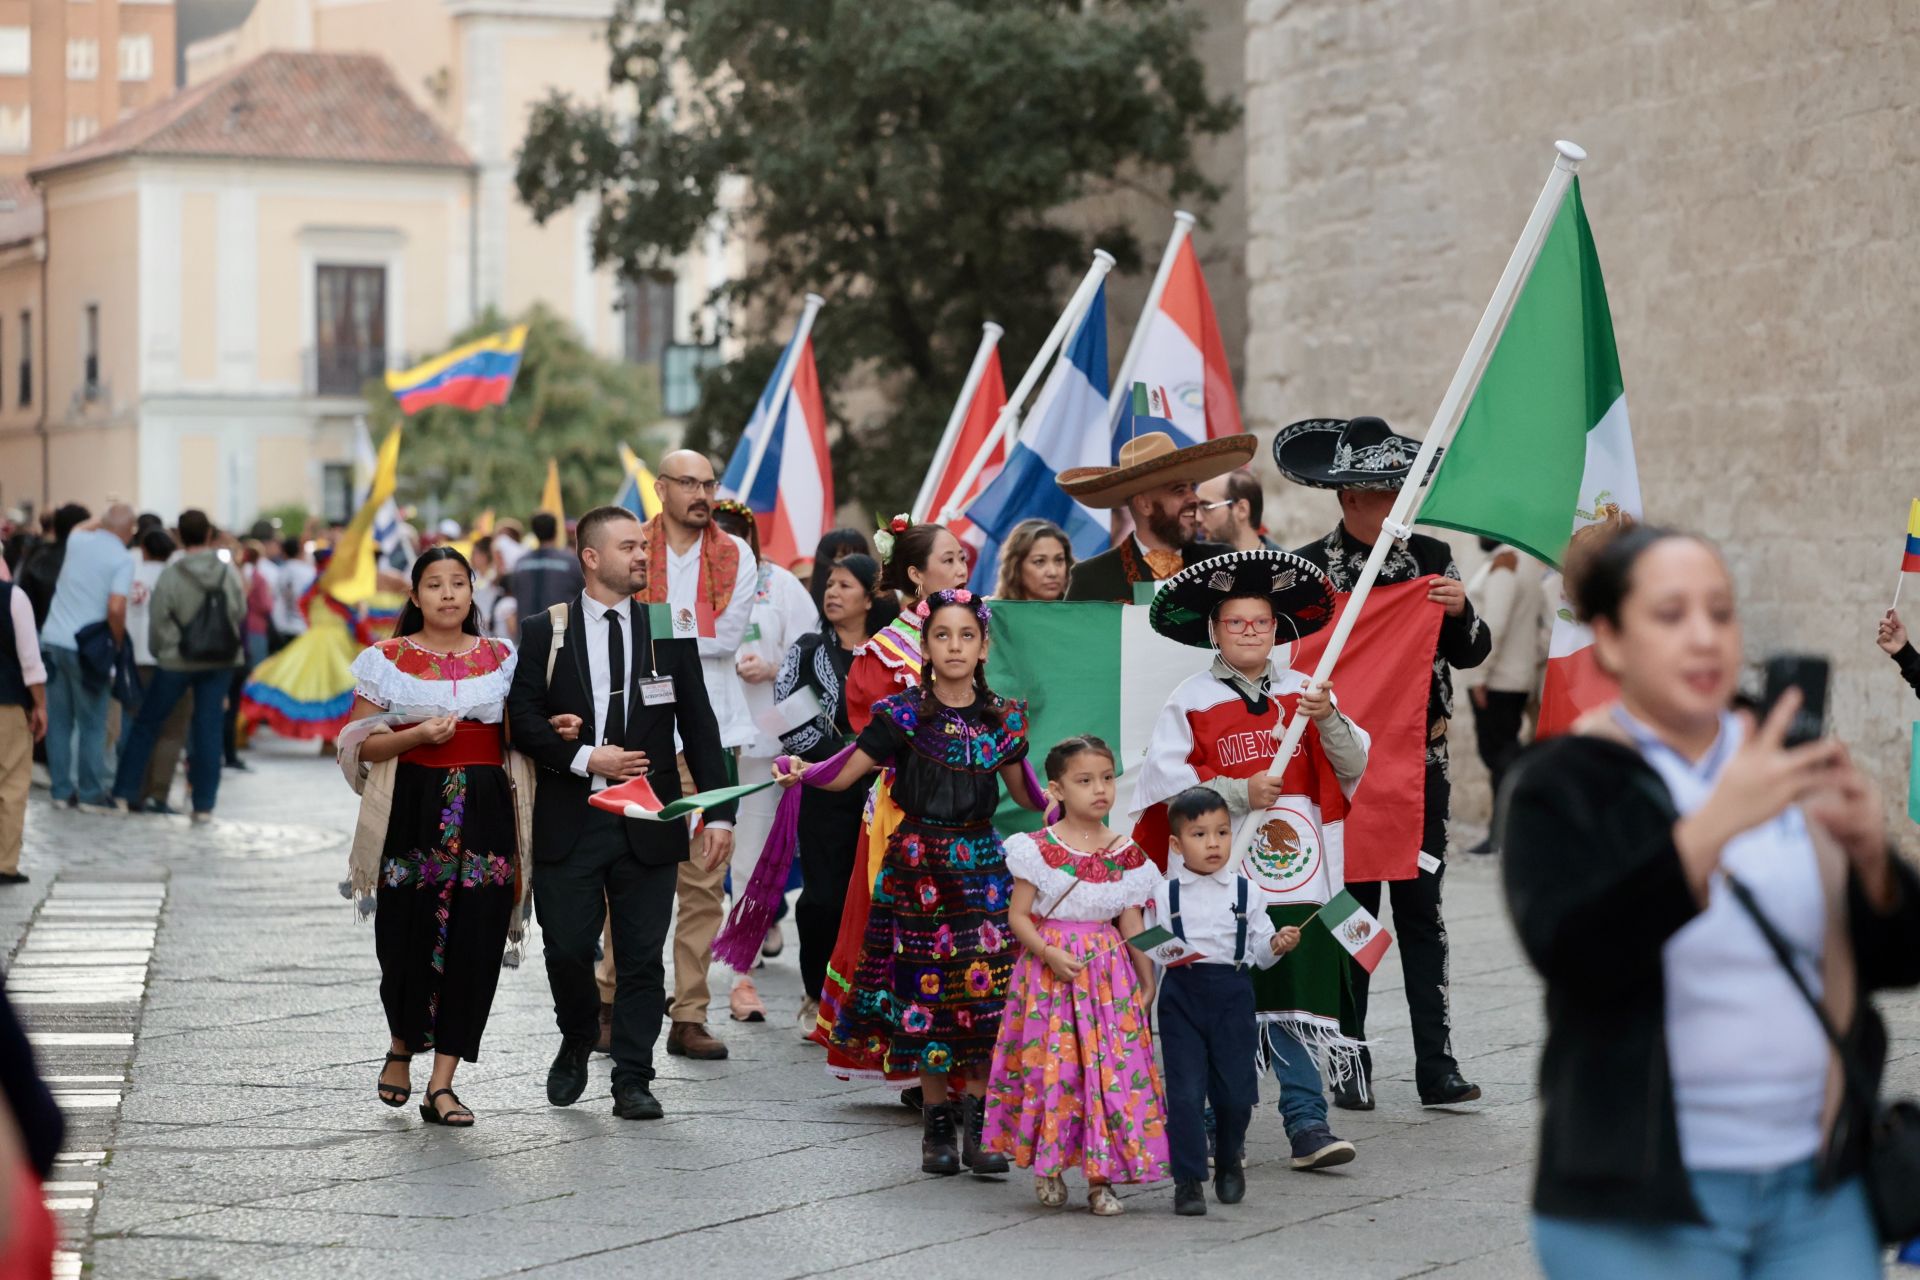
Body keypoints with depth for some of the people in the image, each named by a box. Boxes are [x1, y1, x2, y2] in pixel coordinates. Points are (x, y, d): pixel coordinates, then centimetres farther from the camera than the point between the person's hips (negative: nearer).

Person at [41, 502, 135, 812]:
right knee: (92, 725, 2)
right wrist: (119, 641, -5)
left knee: (59, 721, 10)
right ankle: (91, 793, 3)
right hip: (85, 647, -5)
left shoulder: (78, 541, 6)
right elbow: (116, 608, -20)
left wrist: (103, 521, 36)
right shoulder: (122, 559, -10)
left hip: (54, 639, 5)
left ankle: (62, 790, 12)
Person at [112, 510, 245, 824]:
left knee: (146, 724, 11)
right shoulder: (229, 573, -4)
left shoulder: (171, 575, -12)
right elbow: (241, 612, 6)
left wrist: (159, 653, 10)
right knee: (208, 730, 5)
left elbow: (157, 623, -7)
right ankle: (204, 804, 4)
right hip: (221, 661, 2)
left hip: (177, 662, -2)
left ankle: (124, 792, 13)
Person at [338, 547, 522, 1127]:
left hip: (484, 814, 2)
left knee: (473, 943, -5)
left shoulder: (499, 658, 12)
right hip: (414, 813, -2)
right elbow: (359, 745, 2)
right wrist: (417, 735, -13)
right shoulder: (389, 660, 5)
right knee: (410, 939, -4)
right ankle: (402, 1047, 27)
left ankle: (441, 1084, 0)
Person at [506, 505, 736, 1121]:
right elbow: (523, 716, -1)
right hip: (570, 818, -1)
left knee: (642, 955, 1)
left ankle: (632, 1081, 8)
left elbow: (699, 726, 6)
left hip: (647, 822, 1)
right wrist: (583, 758, -15)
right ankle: (578, 1042, 27)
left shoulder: (669, 631, 7)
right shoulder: (543, 632, 3)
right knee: (566, 948, -1)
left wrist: (719, 812, -2)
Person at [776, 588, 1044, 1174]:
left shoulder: (1002, 719, 6)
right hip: (917, 864, -2)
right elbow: (846, 773, -6)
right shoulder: (902, 715, -3)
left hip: (981, 864, 2)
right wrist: (802, 774, -24)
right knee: (924, 990, -1)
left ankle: (978, 1124, 5)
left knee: (985, 991, -4)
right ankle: (937, 1121, 11)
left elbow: (1026, 794, 20)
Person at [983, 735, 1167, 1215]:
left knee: (1111, 1066, -3)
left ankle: (1100, 1177, 4)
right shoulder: (1038, 848, -4)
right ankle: (1047, 1166, 16)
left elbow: (1132, 926, 9)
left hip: (1109, 973, 2)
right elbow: (1018, 914, -4)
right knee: (1049, 1063, -2)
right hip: (1049, 972, -2)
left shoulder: (1126, 854, 5)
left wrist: (1147, 982, 8)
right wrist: (1049, 953, -17)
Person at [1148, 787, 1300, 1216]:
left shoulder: (1244, 891, 6)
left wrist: (1277, 944, -12)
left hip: (1232, 994, 1)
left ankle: (1230, 1161, 33)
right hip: (1181, 995, -1)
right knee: (1185, 1092, -4)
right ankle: (1188, 1181, 4)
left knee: (1235, 1090, 6)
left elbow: (1259, 952, 8)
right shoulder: (1165, 894, 2)